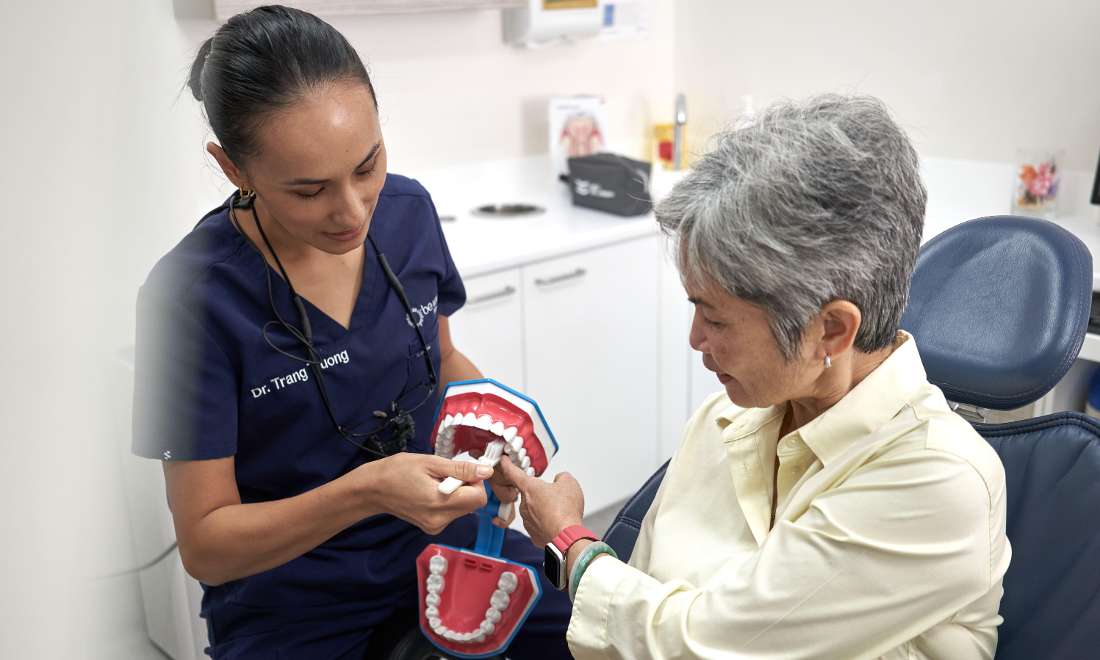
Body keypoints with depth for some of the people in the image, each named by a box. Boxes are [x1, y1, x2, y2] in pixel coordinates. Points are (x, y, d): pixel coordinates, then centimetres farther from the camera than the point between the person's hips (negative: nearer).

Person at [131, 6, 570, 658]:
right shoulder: (194, 293, -21)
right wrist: (366, 491, -31)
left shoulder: (407, 211, -7)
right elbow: (205, 545, -16)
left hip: (436, 539, 4)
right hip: (291, 604, -4)